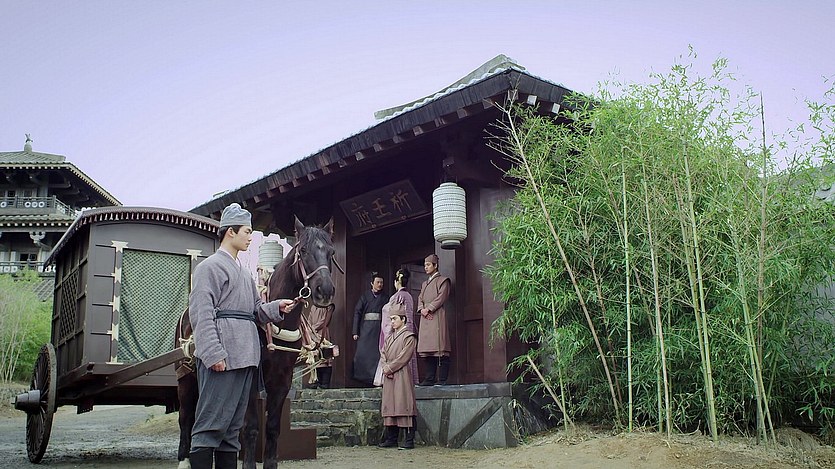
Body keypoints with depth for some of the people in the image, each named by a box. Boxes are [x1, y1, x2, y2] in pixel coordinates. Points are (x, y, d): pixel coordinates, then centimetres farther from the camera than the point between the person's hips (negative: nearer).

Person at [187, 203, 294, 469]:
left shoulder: (244, 273, 23)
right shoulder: (210, 267, -4)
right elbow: (201, 313, -14)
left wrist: (277, 307, 3)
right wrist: (213, 354, -22)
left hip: (246, 357, 9)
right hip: (222, 357, -9)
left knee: (233, 426, 12)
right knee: (211, 424, -8)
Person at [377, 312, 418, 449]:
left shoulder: (409, 337, -2)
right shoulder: (389, 337, 20)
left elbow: (404, 357, -11)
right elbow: (383, 354, 14)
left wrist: (389, 368, -11)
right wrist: (385, 368, -4)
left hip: (402, 376, -7)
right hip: (388, 377, 7)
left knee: (404, 406, -8)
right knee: (389, 406, 7)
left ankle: (409, 440, -6)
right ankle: (391, 439, 13)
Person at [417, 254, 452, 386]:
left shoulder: (442, 280, 4)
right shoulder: (424, 284, 25)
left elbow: (441, 297, -8)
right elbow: (420, 298, 17)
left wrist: (429, 308, -14)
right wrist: (421, 309, -3)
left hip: (437, 316, -7)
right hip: (425, 318, 7)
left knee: (439, 348, -11)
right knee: (426, 350, 2)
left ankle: (442, 379, -11)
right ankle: (430, 379, 4)